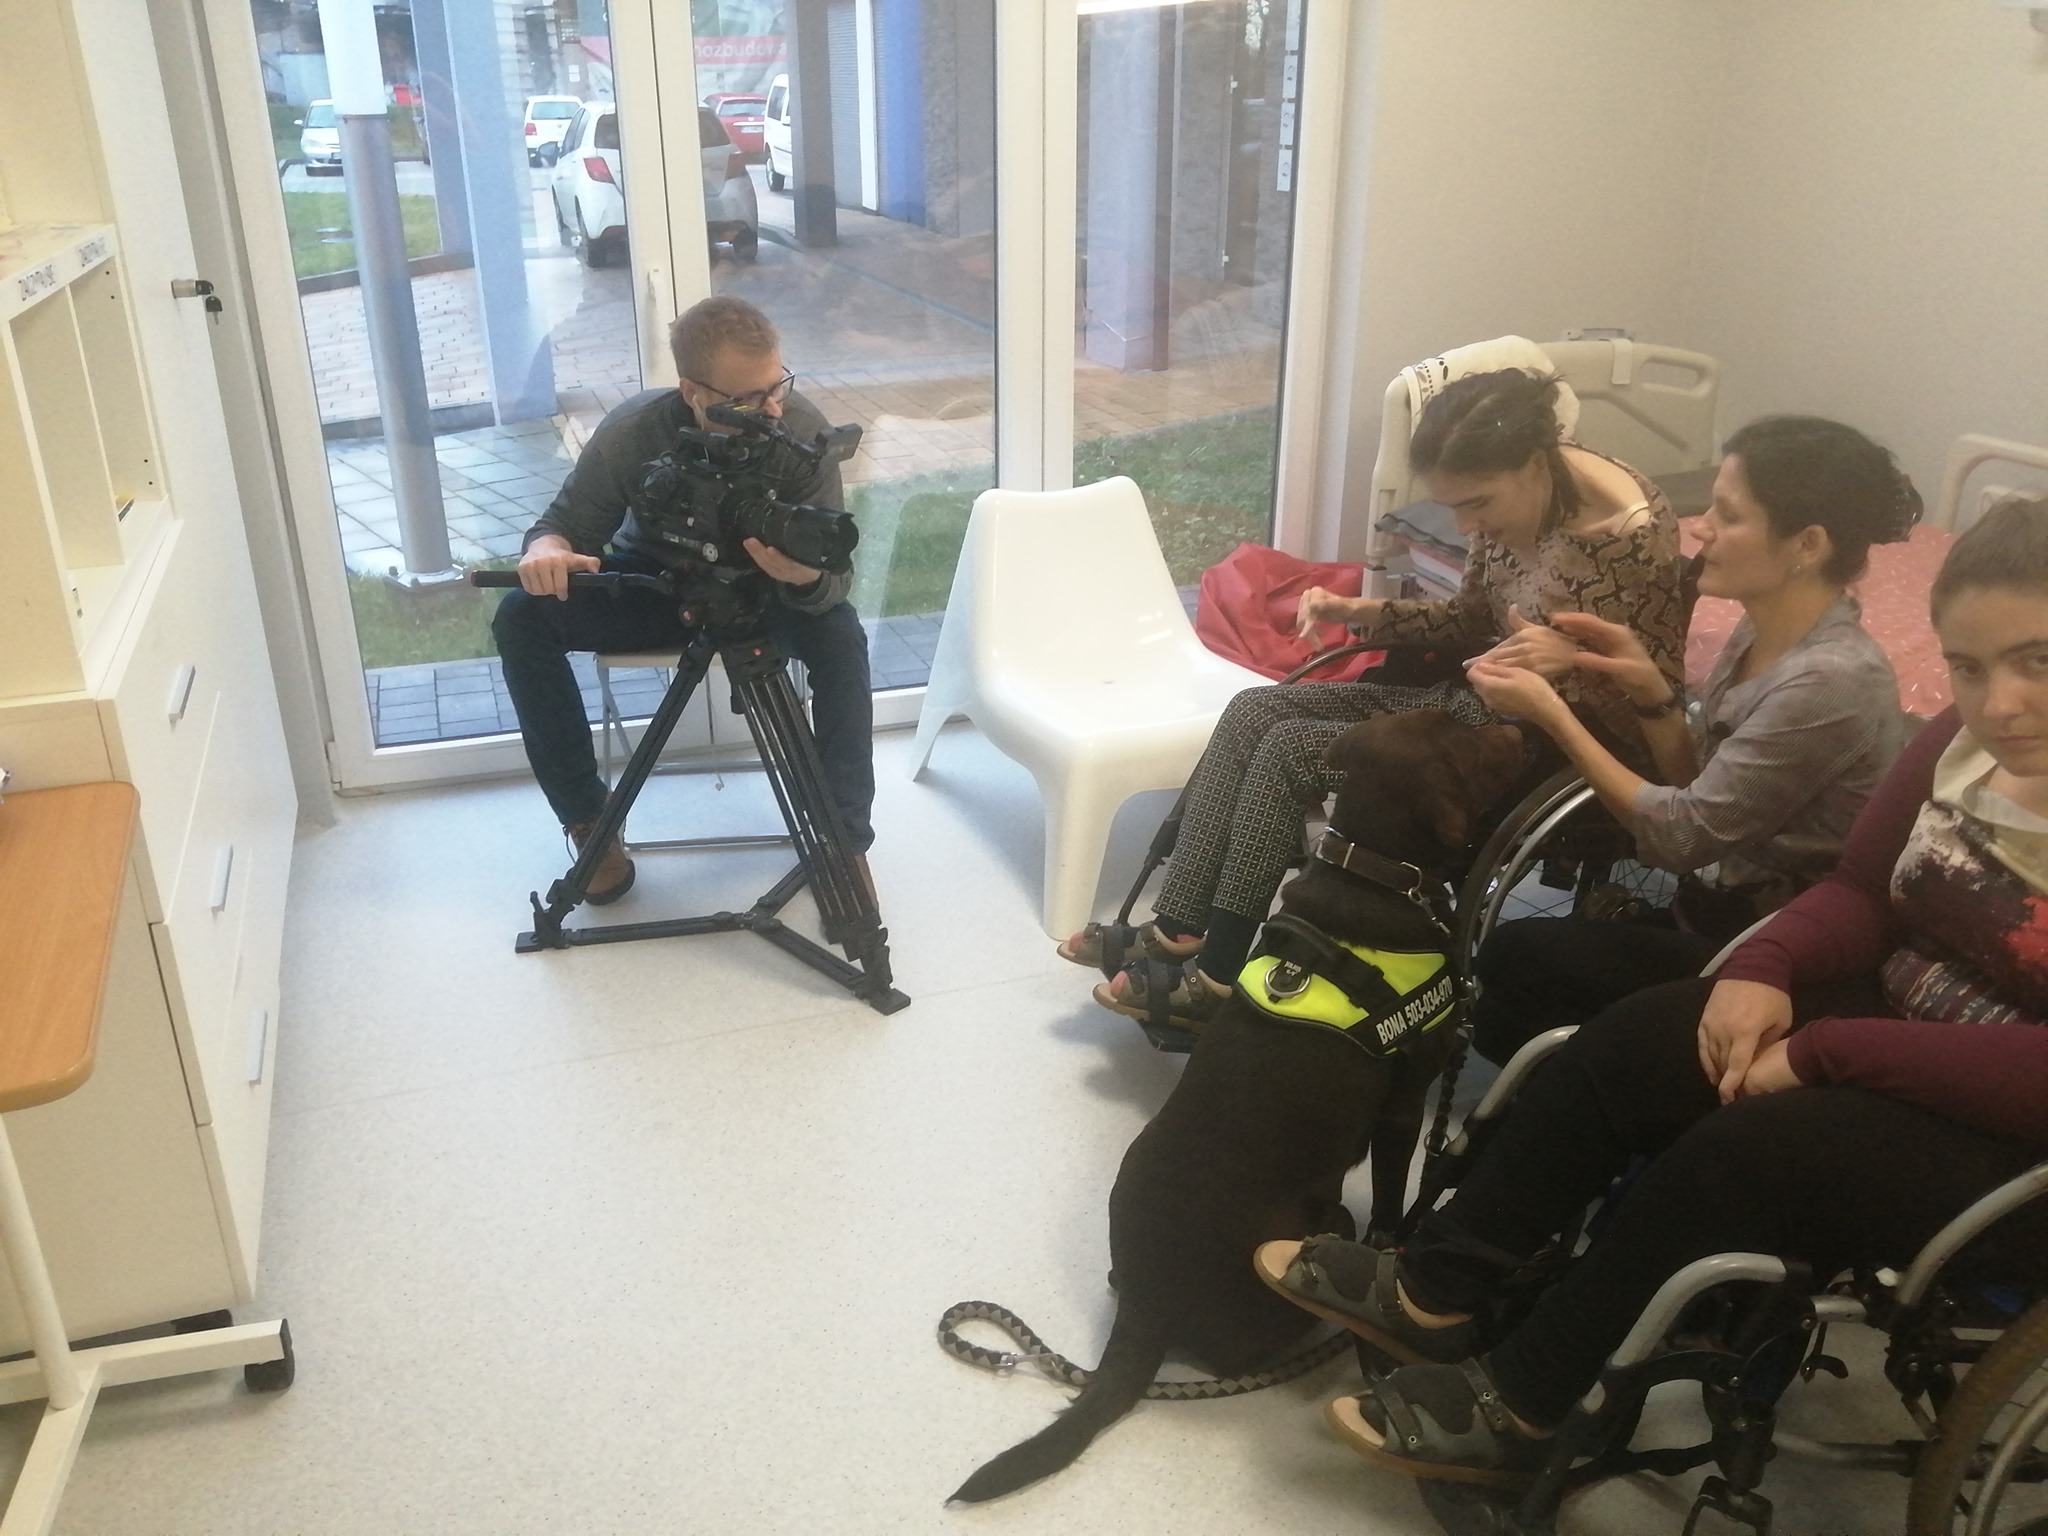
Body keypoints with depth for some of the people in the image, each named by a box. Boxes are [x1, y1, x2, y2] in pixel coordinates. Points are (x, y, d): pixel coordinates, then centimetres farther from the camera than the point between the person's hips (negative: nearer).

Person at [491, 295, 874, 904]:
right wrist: (549, 549, -39)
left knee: (840, 634, -32)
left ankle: (845, 839, -16)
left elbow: (835, 577, -25)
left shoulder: (802, 429, -27)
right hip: (653, 586, 1)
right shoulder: (631, 432, -26)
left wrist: (806, 577, -50)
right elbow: (566, 524, -13)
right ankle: (589, 820, -10)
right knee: (522, 616, -21)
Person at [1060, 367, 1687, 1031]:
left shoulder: (1633, 539, -25)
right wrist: (1363, 612, -2)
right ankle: (1176, 932, -1)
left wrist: (1574, 660, -36)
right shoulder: (1511, 492, -3)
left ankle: (1213, 979, -6)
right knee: (1252, 713, -3)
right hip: (1477, 701, 8)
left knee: (1290, 750, -17)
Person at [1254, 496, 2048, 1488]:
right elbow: (1862, 890, 9)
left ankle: (1518, 1407, -7)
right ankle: (1432, 1294, 2)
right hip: (1897, 1025, 8)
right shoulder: (1962, 743, -3)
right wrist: (1767, 969, -10)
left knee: (1748, 1147, -27)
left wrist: (1823, 1051, -24)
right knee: (1632, 1041, -7)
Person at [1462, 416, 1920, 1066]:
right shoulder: (1763, 632, -1)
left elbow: (1680, 834, -22)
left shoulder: (1830, 682, -28)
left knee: (1515, 957, -8)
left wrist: (1551, 715, -19)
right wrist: (1650, 689, -8)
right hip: (1717, 911, 8)